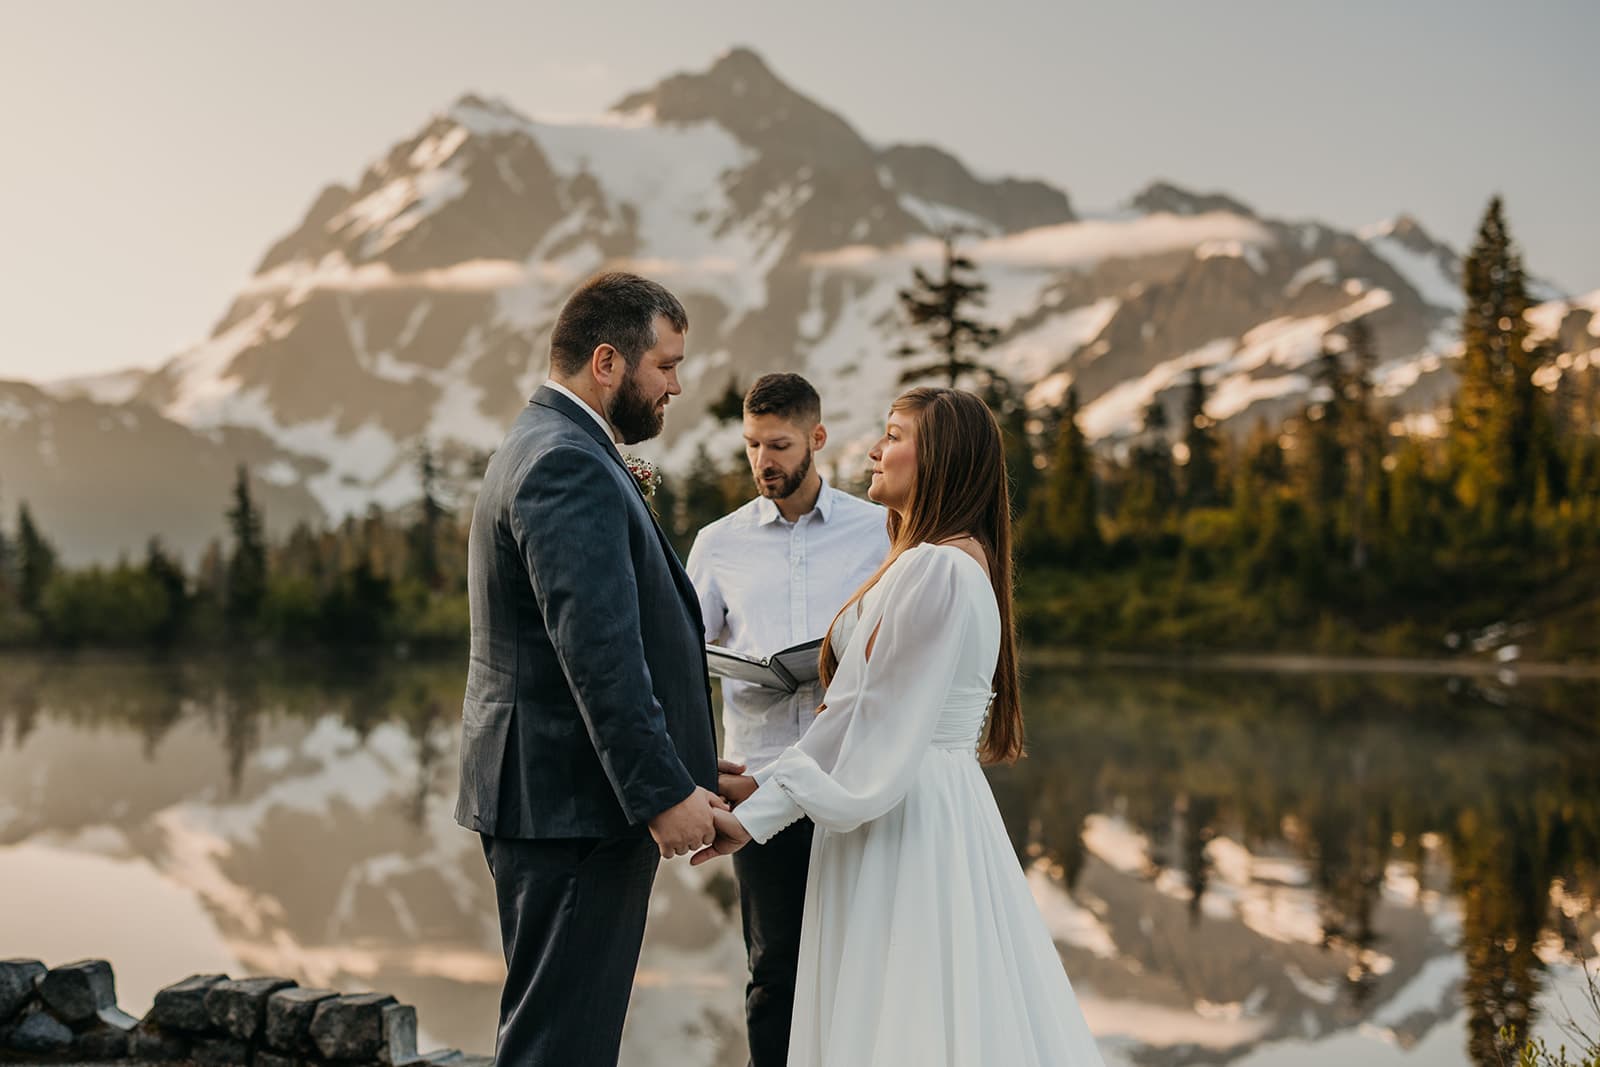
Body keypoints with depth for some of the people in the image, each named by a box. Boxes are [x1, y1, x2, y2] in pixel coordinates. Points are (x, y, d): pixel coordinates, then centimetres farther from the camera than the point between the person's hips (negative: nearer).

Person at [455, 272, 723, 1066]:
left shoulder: (548, 447, 18)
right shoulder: (569, 466, -17)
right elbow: (598, 649, -24)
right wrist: (663, 791, -23)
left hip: (553, 793, 11)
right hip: (572, 800, -11)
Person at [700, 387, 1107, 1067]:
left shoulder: (935, 568, -17)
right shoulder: (965, 559, 15)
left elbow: (873, 718, -18)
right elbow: (875, 710, 14)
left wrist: (759, 812, -14)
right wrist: (767, 784, 9)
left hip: (907, 819, -10)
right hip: (942, 801, 10)